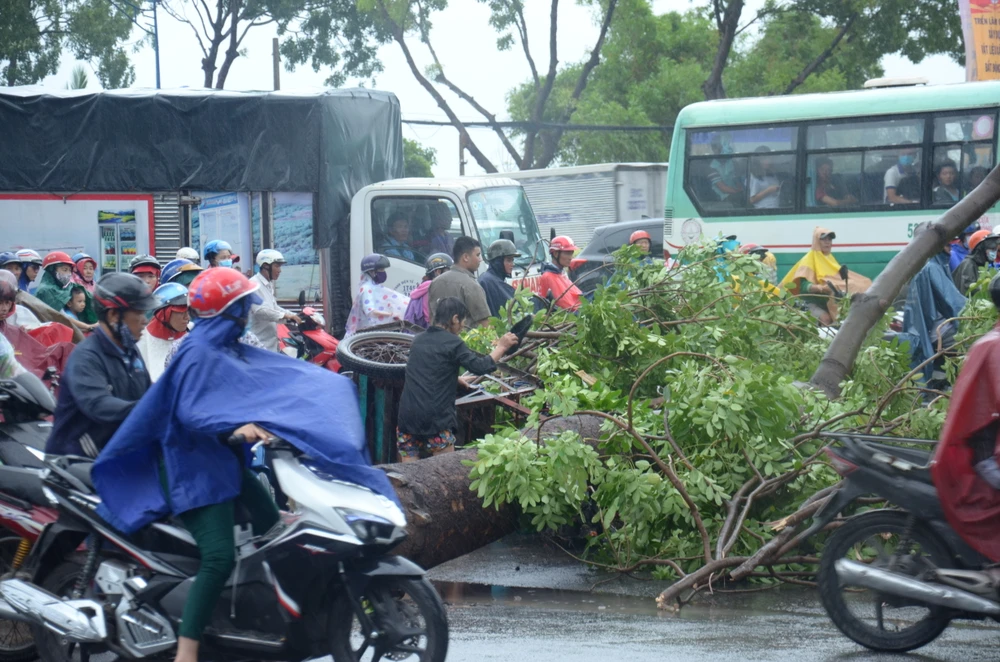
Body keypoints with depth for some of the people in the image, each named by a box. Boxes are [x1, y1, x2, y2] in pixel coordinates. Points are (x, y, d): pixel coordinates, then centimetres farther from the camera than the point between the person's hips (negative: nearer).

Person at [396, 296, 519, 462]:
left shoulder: (418, 340, 15)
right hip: (436, 417, -6)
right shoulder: (452, 343, -6)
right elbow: (481, 367, -7)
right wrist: (501, 347, 6)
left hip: (406, 416, 6)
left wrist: (456, 379, 40)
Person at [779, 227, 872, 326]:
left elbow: (838, 277, 24)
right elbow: (804, 285, -16)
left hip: (831, 301, 6)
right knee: (826, 319, -34)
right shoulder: (809, 259, -4)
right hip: (814, 302, -6)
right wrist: (821, 288, -35)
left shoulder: (830, 258, 20)